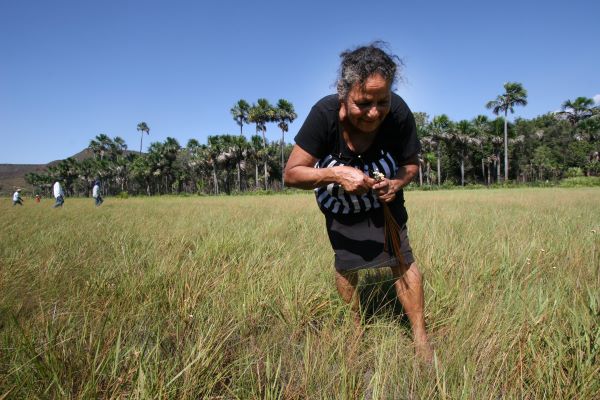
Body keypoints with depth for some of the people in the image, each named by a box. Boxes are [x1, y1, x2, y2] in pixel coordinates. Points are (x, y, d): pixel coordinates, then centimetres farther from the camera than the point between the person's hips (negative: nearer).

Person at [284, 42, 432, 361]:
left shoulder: (398, 113, -32)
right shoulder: (325, 114, -37)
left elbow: (411, 163, -13)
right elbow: (292, 173, -31)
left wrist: (396, 183, -35)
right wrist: (336, 174, -46)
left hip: (384, 201, 0)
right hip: (339, 205, 0)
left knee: (402, 259, -6)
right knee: (345, 265, 14)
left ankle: (420, 337, 13)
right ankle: (356, 328, 39)